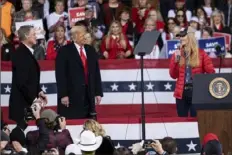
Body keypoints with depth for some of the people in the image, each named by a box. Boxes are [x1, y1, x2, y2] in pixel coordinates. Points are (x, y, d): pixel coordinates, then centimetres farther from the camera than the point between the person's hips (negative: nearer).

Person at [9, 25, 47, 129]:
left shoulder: (27, 52, 14)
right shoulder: (20, 54, -16)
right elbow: (21, 81, -20)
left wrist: (38, 91, 11)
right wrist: (33, 99, -17)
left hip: (30, 101, 9)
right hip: (22, 103, -9)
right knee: (24, 128, -9)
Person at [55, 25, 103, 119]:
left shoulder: (91, 51, 16)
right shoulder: (64, 51, -1)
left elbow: (96, 73, 15)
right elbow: (60, 75, -6)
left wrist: (98, 92, 9)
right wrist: (63, 94, -13)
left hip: (89, 95, 5)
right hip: (71, 95, -5)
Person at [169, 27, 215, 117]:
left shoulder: (201, 54, 2)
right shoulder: (177, 54, 10)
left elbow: (211, 72, 2)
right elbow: (173, 75, 6)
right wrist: (175, 60, -5)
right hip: (181, 92, 3)